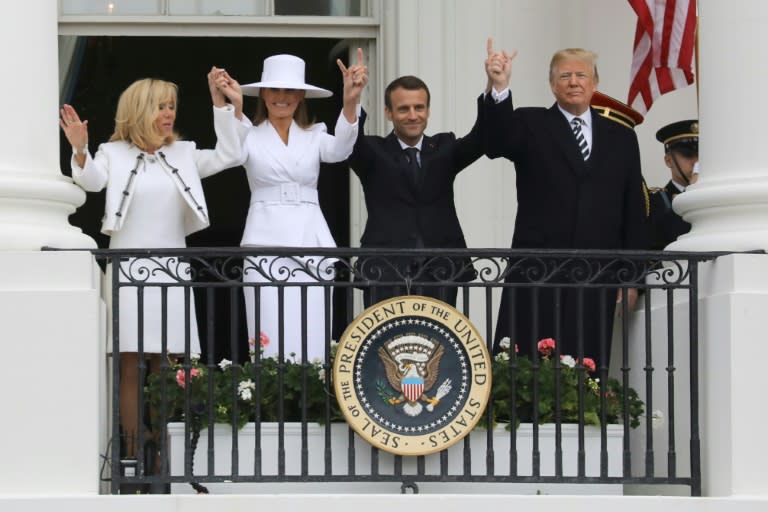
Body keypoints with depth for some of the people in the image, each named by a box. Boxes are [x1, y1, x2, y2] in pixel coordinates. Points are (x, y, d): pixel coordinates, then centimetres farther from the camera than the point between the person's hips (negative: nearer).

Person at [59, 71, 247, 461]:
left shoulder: (182, 154, 13)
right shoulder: (114, 153, 2)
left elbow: (226, 155, 7)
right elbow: (92, 181, -14)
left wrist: (223, 103, 0)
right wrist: (80, 151, -35)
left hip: (171, 269, 3)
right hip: (128, 268, -3)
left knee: (166, 368, 2)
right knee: (129, 365, -5)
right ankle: (130, 452, -3)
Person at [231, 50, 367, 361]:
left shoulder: (314, 136, 11)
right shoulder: (250, 135, 6)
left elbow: (340, 150, -11)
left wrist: (351, 101, -30)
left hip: (311, 244, 2)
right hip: (265, 244, -2)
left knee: (312, 342, -2)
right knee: (270, 342, -6)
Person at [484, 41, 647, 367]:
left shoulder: (621, 138, 15)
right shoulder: (530, 125, 9)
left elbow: (634, 212, 14)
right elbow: (497, 144, -14)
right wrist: (499, 88, -30)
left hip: (595, 278, 2)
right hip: (537, 274, -2)